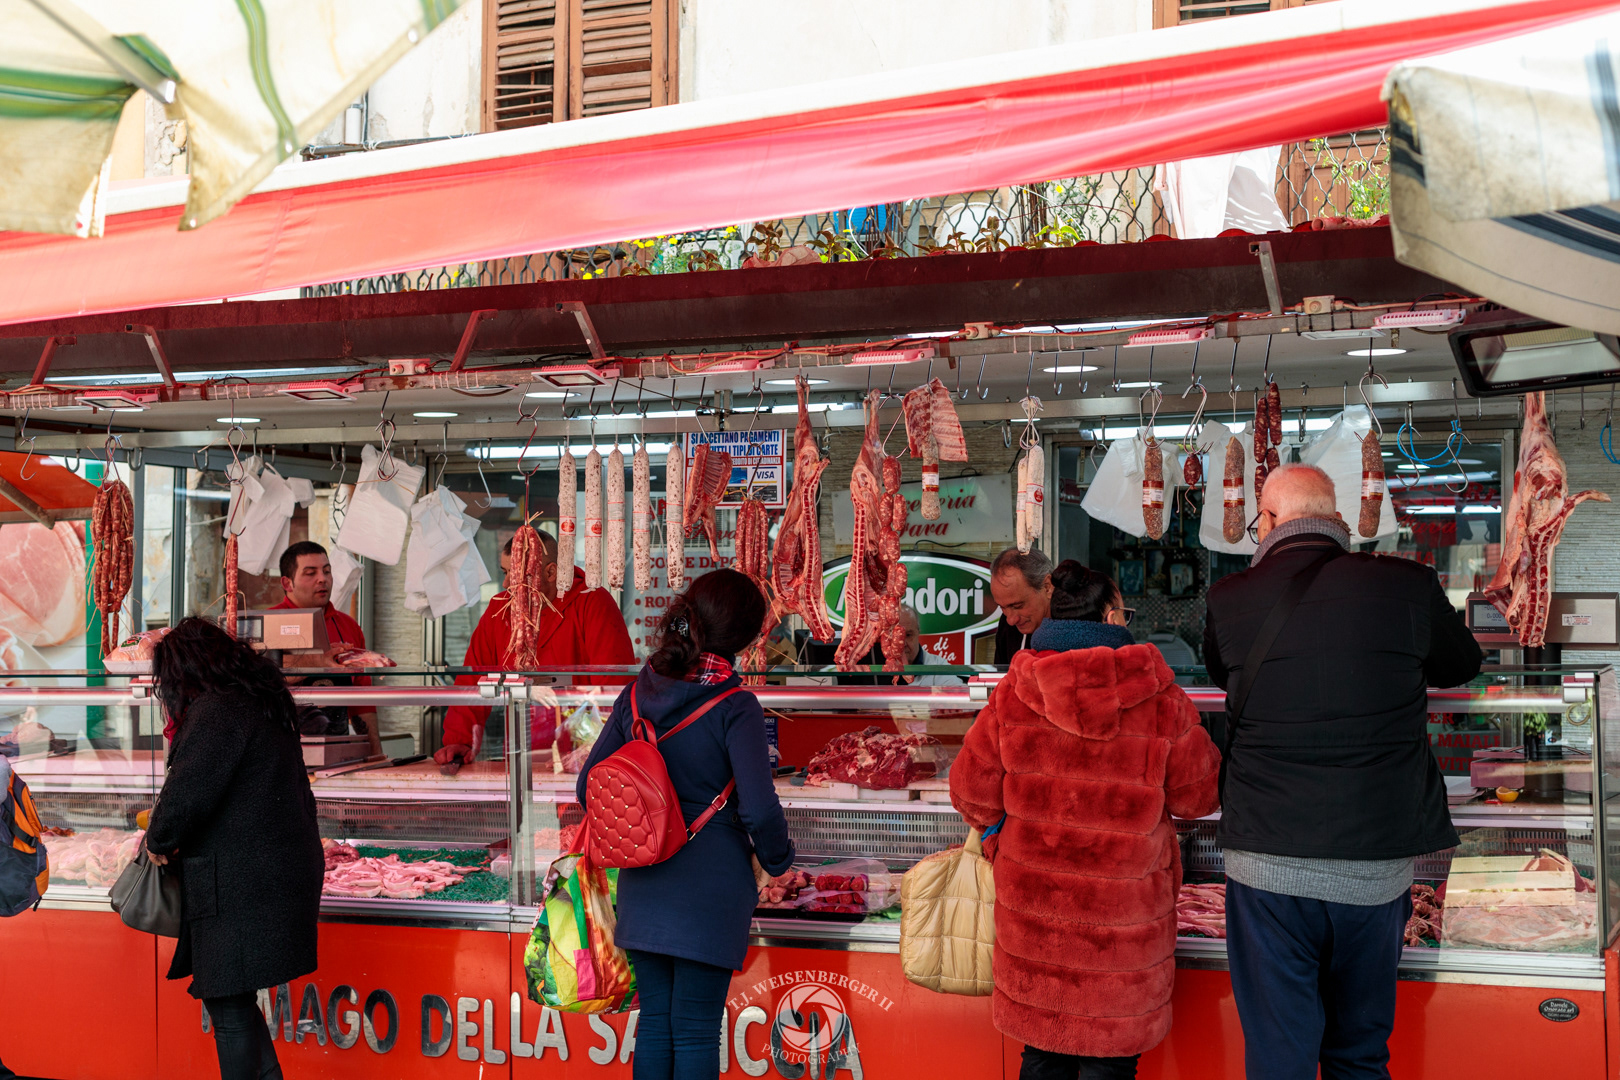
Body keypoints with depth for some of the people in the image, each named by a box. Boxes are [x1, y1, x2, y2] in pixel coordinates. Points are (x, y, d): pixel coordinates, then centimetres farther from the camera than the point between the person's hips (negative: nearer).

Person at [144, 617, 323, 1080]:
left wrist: (159, 841, -1)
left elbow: (186, 795, -20)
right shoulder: (259, 704, 18)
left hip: (242, 887, -10)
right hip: (279, 873, 10)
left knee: (230, 1008, -2)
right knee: (230, 1000, 17)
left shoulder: (216, 711, -14)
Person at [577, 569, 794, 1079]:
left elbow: (589, 785, 4)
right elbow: (760, 810, -19)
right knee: (696, 1029, 4)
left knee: (654, 1018, 15)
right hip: (712, 884, -5)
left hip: (644, 881, 5)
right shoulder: (735, 707, -15)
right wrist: (777, 860, 1)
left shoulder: (639, 692, 1)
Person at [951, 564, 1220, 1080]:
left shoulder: (1012, 693, -7)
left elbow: (972, 793, -1)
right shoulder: (1161, 700, -10)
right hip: (1125, 914, -1)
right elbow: (1198, 795, 0)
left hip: (1035, 899, 2)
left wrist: (997, 825, 20)